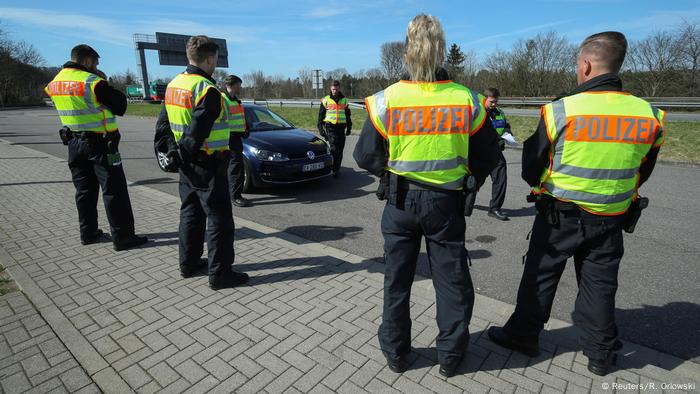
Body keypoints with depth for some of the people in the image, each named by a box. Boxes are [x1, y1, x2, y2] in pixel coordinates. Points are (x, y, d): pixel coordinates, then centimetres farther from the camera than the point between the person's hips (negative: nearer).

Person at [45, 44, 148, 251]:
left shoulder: (56, 82, 9)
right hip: (100, 143, -7)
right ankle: (122, 236, -3)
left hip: (74, 143, 8)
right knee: (114, 190, -5)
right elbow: (120, 106, -12)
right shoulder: (93, 81, -15)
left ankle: (88, 232, 23)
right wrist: (104, 83, 0)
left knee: (85, 189, 15)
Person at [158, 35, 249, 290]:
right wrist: (183, 154, -13)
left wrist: (174, 151, 12)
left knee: (191, 212, 19)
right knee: (219, 218, -1)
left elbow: (163, 123, 14)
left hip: (187, 164, 9)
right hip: (208, 165, -9)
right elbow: (198, 132, -25)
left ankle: (189, 263, 30)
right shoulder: (207, 90, -18)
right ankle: (220, 273, 5)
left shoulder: (174, 85, 10)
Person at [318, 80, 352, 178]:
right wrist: (320, 128, 0)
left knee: (340, 150, 6)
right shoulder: (326, 100, 6)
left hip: (341, 128, 3)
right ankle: (335, 170, -11)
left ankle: (337, 168, 18)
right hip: (330, 127, -3)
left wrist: (349, 127, 13)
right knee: (334, 148, -15)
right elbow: (321, 115, 7)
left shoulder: (344, 100, 13)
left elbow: (348, 115, 19)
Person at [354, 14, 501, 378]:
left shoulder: (386, 100, -10)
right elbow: (488, 156, 3)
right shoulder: (467, 100, -7)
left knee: (397, 279, 15)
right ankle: (450, 355, 31)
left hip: (400, 201, 0)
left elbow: (365, 157, -3)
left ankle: (395, 353, 31)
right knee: (452, 279, 16)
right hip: (446, 202, 1)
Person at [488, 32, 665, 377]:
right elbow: (642, 173, 8)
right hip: (611, 220, 4)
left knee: (540, 277, 12)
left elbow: (531, 171, -8)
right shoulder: (649, 115, -5)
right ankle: (600, 353, 33)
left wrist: (540, 185, 13)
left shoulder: (559, 111, -17)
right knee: (600, 284, 17)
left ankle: (523, 335, 28)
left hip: (559, 216, -3)